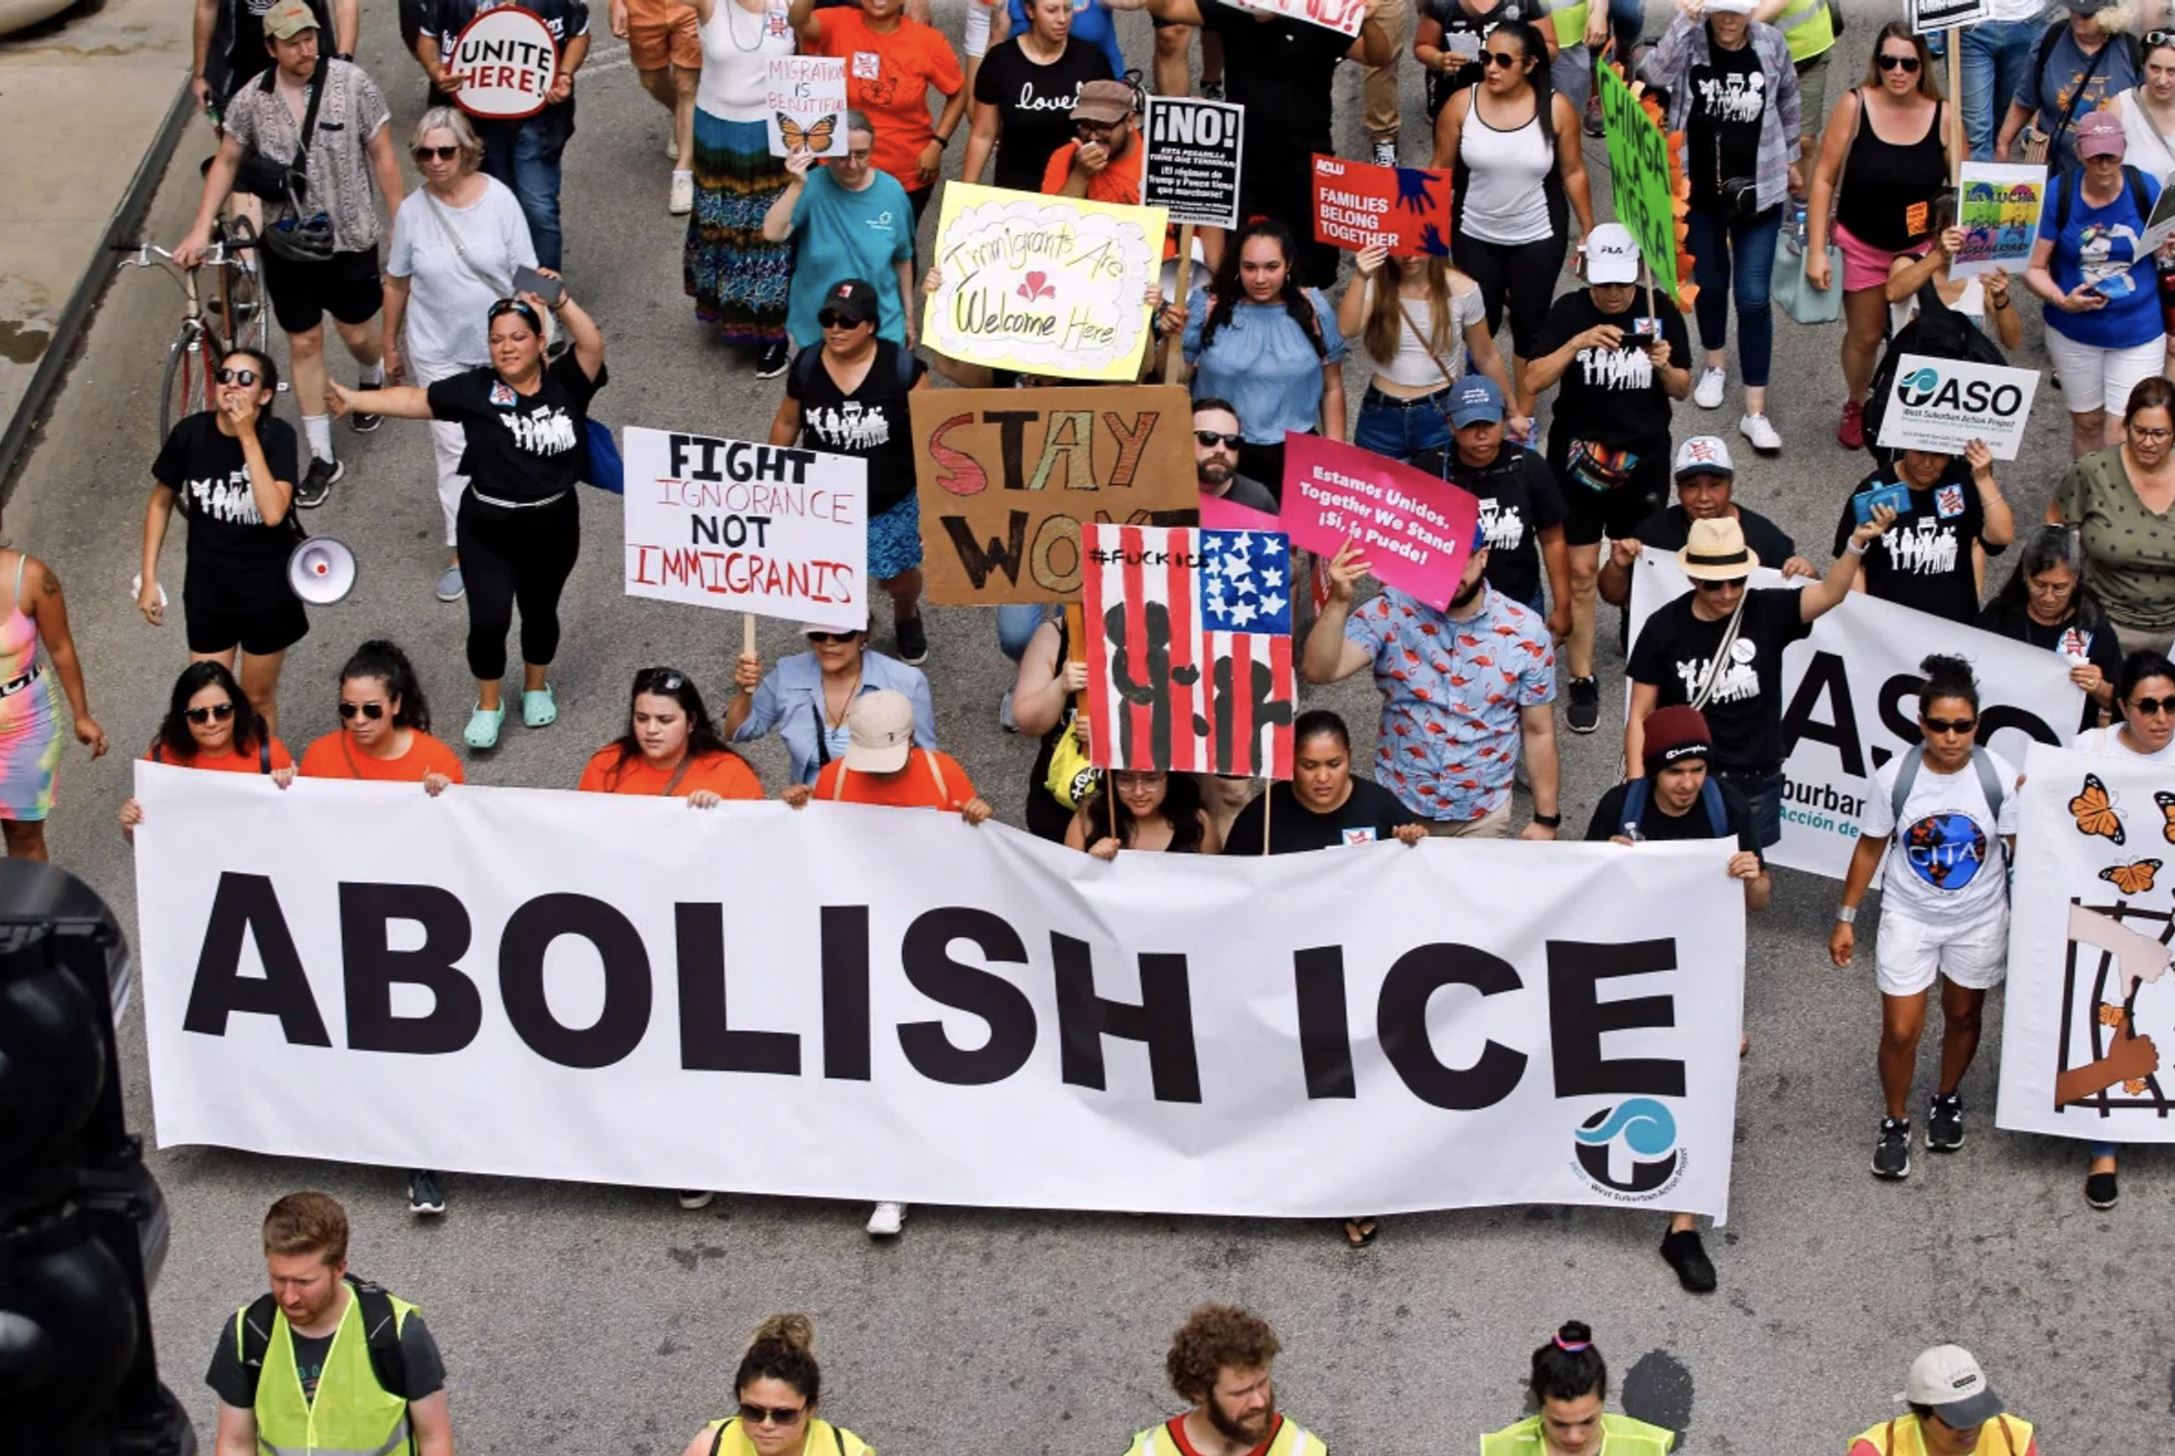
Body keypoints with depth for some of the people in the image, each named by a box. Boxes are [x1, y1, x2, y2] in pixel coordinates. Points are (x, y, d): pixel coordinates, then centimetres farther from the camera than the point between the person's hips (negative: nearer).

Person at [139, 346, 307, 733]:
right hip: (207, 586, 2)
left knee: (258, 699, 16)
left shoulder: (277, 436, -18)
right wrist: (149, 578, 1)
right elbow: (161, 502, 2)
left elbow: (273, 512, -31)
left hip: (267, 586, -2)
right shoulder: (191, 433, -13)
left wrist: (248, 437, -31)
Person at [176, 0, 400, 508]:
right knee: (304, 343, 8)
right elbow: (226, 162, 2)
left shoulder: (351, 83, -15)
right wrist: (201, 230, -5)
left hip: (349, 237, -2)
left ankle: (374, 379, 51)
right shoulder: (251, 99, -9)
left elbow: (382, 154, -7)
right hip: (286, 242, 2)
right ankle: (321, 457, 17)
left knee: (357, 333, 12)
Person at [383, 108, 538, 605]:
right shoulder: (412, 211, -11)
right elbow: (397, 283, 1)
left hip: (498, 345, 0)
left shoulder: (499, 200, -15)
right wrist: (390, 345, 8)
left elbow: (525, 276, -9)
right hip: (438, 352, 0)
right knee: (453, 447, 3)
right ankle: (461, 552, 11)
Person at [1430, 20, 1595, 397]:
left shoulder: (1556, 109, -13)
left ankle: (1524, 415, 26)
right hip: (1475, 237, 1)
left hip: (1537, 239, -1)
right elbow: (1441, 170, -4)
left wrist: (1589, 232, 2)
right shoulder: (1461, 104, -12)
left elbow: (1573, 173, -3)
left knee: (1529, 326, 10)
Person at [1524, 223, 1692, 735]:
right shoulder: (1569, 311, -7)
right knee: (1580, 573, -1)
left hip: (1643, 458, 1)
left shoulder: (1659, 310, -4)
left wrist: (1665, 367, -18)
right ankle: (1582, 684, 7)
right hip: (1578, 457, -1)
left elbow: (1682, 389, 4)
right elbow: (1534, 380, -15)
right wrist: (1578, 342, -28)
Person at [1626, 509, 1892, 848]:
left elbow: (1830, 593, -24)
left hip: (1755, 784, 1)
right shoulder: (1664, 628, -9)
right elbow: (1640, 716, -4)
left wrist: (1856, 543, -42)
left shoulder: (1766, 611, -7)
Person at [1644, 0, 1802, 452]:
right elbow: (1658, 74, -32)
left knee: (1753, 297, -3)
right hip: (1699, 189, 1)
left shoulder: (1771, 44, -8)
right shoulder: (1690, 42, -12)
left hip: (1758, 190, 0)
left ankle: (1755, 411, -1)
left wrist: (1790, 159, 18)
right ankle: (1715, 364, 46)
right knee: (1709, 282, 20)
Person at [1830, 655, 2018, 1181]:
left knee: (1962, 1016, 20)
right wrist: (1845, 918, -1)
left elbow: (2021, 851, -8)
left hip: (1979, 921, 1)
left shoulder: (2000, 778, -19)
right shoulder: (1895, 777, -17)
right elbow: (1870, 848, -5)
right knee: (1900, 1031, 0)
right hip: (1908, 919, -1)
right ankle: (1895, 1123, 25)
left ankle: (1947, 1100, 47)